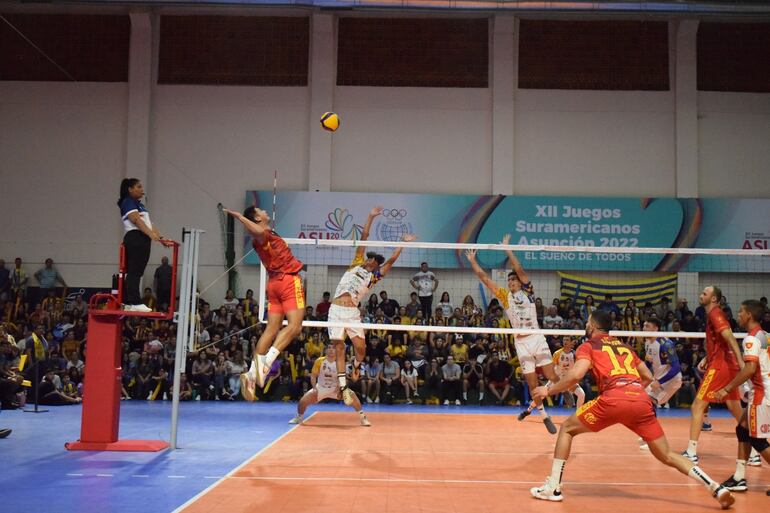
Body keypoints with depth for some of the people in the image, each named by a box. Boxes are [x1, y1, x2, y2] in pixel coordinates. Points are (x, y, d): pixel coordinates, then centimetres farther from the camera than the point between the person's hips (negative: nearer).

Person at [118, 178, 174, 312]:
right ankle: (135, 302, -16)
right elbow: (136, 220, -16)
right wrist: (151, 234, -27)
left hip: (144, 240, 9)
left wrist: (161, 238, 12)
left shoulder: (140, 205, 25)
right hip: (134, 238, -9)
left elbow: (149, 223, 21)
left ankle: (127, 303, 8)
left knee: (136, 272, 6)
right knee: (134, 271, -12)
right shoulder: (128, 202, -2)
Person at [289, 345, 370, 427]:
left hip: (336, 388, -1)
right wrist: (314, 388, -18)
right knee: (303, 401, -13)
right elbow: (313, 375, -5)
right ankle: (299, 417, 18)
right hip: (321, 388, 1)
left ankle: (362, 417, -6)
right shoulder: (319, 361, -14)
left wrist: (339, 387, -23)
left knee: (352, 396, -23)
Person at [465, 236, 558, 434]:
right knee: (532, 383, -1)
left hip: (537, 338, -1)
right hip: (521, 342, 1)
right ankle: (545, 416, 13)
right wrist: (472, 261, 6)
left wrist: (507, 249, -7)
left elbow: (520, 270, -6)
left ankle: (532, 407, 14)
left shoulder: (528, 292, 6)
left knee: (551, 376, -9)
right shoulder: (505, 296, 11)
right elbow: (484, 278, 9)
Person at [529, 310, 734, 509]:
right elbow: (648, 377, 32)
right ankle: (718, 489, 3)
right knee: (667, 455, 16)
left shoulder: (588, 346, 15)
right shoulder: (625, 346, 31)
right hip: (642, 400, 5)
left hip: (613, 399, -5)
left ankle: (553, 488, 9)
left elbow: (576, 375, -3)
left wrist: (548, 390, 8)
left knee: (567, 429, 14)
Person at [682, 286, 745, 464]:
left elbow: (730, 337, -22)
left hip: (719, 367, -10)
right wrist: (706, 359, 17)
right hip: (729, 366, 10)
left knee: (697, 406, -6)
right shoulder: (713, 314, 17)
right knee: (736, 409, 14)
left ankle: (691, 452, -5)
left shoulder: (715, 314, -10)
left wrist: (741, 361, -30)